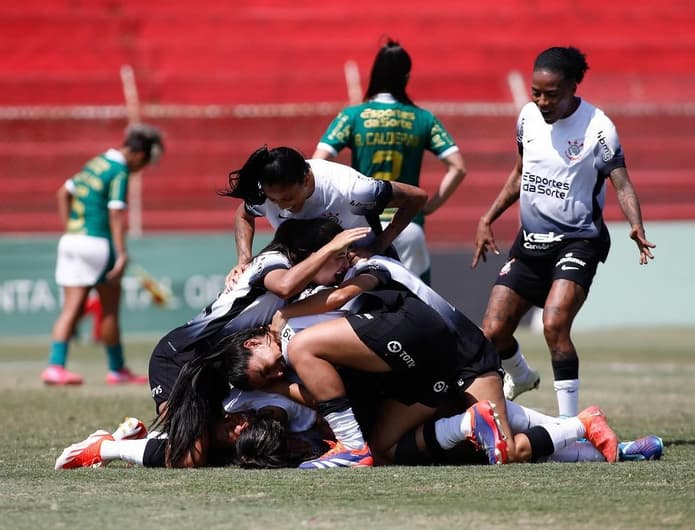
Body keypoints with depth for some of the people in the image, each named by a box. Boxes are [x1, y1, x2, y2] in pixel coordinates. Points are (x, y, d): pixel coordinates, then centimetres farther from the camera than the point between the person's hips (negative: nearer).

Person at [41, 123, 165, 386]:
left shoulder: (96, 163, 15)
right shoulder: (120, 172, -10)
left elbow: (64, 193, 21)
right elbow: (115, 214, -18)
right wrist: (122, 254, -20)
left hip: (70, 239, 7)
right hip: (97, 243, -7)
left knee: (71, 308, 2)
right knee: (110, 307, 6)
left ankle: (55, 365, -11)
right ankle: (117, 370, 16)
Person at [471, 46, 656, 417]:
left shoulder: (597, 128, -14)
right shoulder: (529, 117, 3)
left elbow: (622, 184, -18)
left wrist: (636, 226, -37)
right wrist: (487, 220, 15)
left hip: (577, 243, -6)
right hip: (530, 242, 6)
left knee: (554, 325, -26)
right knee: (493, 331, 2)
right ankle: (521, 377, 37)